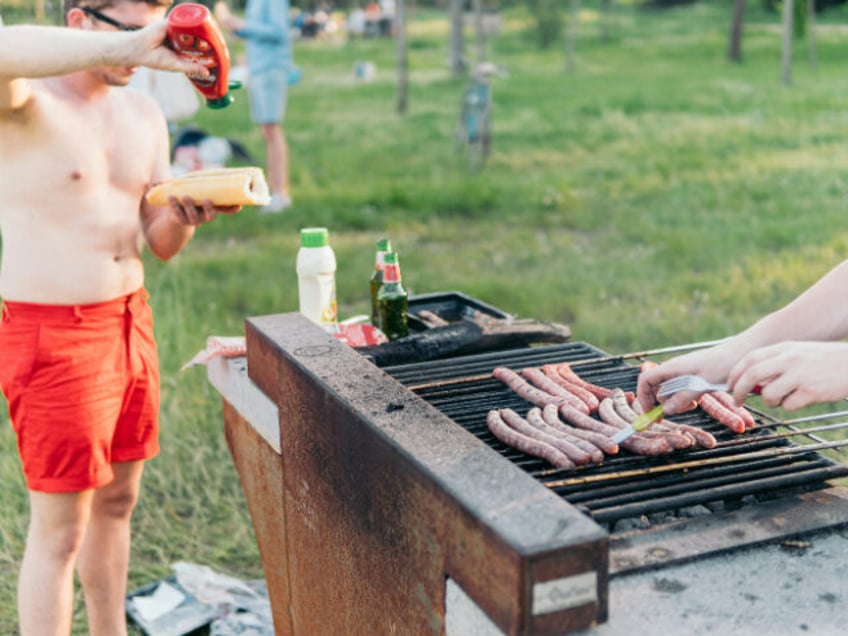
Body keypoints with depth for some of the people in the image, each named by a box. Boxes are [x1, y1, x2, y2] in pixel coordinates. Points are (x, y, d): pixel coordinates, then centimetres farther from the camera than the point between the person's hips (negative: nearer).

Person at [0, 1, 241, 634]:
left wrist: (187, 212, -11)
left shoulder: (144, 114, 10)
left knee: (117, 503, 19)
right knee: (59, 529, 1)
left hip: (131, 320, 7)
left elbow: (160, 244, 11)